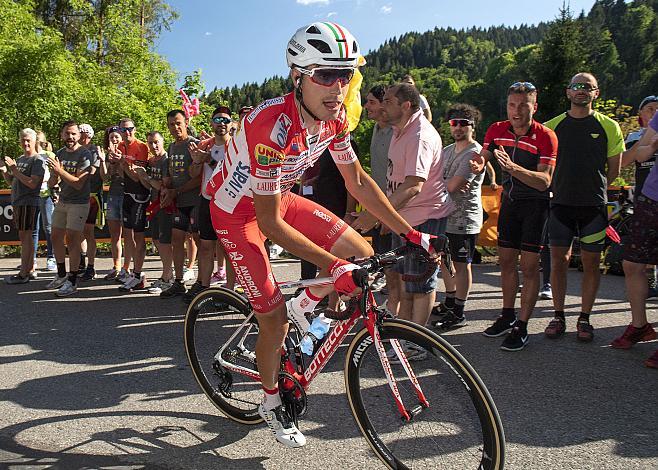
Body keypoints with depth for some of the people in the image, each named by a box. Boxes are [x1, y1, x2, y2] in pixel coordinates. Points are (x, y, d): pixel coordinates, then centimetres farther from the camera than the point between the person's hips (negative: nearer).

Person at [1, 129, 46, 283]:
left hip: (29, 203, -8)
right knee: (26, 237, 11)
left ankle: (23, 274, -6)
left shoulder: (38, 160, -8)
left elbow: (32, 183, -18)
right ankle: (31, 269, 19)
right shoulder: (20, 159, 17)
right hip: (18, 202, 8)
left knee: (25, 237, -8)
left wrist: (14, 170, -19)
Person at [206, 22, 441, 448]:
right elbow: (270, 223, -33)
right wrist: (333, 265, -36)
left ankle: (305, 306, 19)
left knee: (363, 256, -7)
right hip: (239, 211, -6)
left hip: (281, 197, 6)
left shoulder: (334, 117, -14)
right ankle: (271, 403, 23)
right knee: (274, 316, -5)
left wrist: (410, 234, -6)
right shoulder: (273, 126, -36)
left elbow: (358, 181, -3)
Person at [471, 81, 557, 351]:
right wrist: (478, 164, -21)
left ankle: (521, 326, 2)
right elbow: (481, 159, 5)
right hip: (510, 200, 5)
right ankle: (507, 316, 26)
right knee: (506, 260, 11)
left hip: (536, 203, -5)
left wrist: (514, 167, -43)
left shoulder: (545, 136, -19)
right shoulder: (497, 130, -5)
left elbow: (544, 181, -27)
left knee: (529, 265, -6)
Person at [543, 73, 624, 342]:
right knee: (559, 261, 3)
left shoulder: (609, 127, 4)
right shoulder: (552, 126, 6)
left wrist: (592, 189, 6)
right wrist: (562, 188, 6)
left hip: (594, 206, 0)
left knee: (591, 263, 4)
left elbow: (613, 171, 9)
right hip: (561, 204, 1)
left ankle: (584, 319, 15)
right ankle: (558, 317, 15)